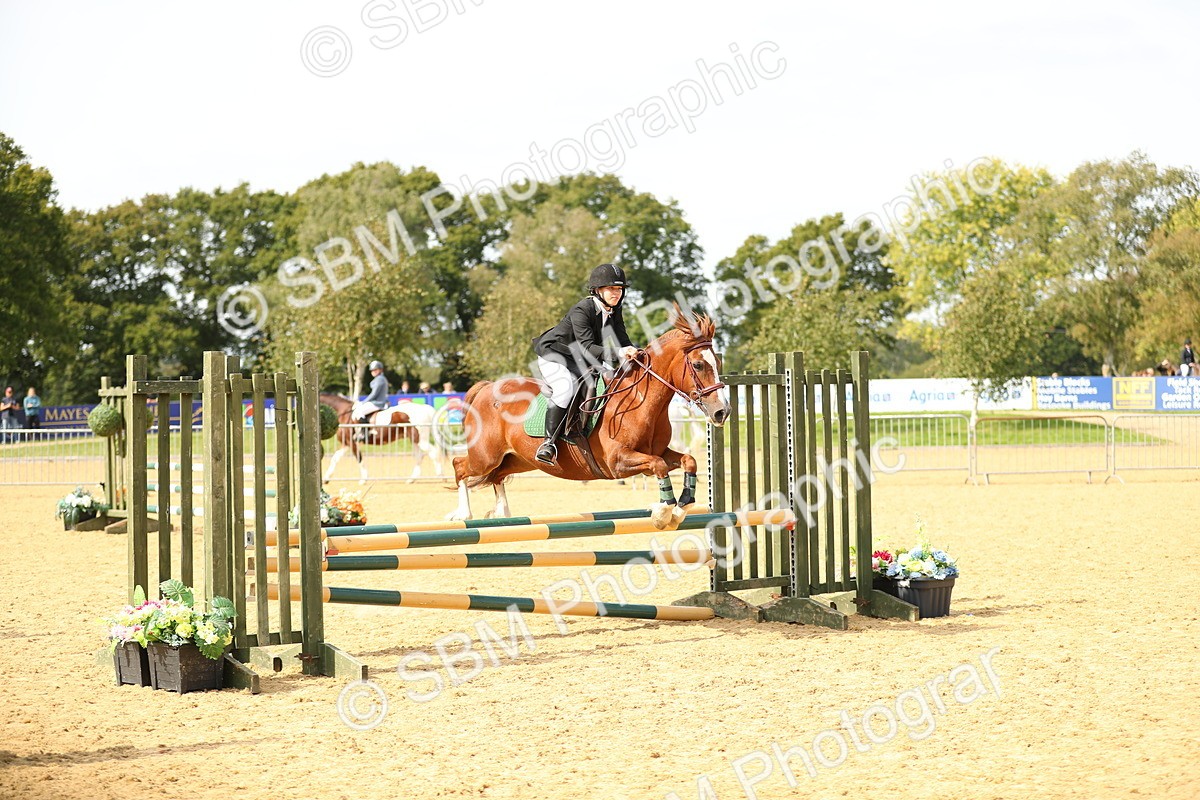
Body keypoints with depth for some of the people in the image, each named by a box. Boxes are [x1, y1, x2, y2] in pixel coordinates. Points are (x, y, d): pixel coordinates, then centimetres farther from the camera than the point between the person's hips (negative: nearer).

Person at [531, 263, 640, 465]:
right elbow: (587, 348, -35)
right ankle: (549, 441, -30)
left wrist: (634, 352, -27)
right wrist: (618, 353, -47)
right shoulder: (581, 311, -27)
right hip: (553, 356, -8)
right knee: (567, 386, -34)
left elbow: (622, 341, -5)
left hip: (579, 362, 8)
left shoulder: (614, 312, -3)